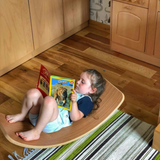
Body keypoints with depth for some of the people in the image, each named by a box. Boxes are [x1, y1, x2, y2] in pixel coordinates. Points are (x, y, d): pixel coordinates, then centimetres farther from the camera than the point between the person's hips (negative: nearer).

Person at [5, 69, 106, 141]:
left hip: (53, 122, -8)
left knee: (49, 100, -38)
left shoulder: (86, 100, 4)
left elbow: (75, 118, -10)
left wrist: (74, 101, -22)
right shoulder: (71, 89, 30)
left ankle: (35, 132, -28)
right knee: (33, 93, -13)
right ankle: (22, 116, 8)